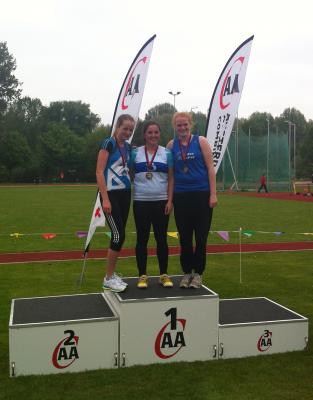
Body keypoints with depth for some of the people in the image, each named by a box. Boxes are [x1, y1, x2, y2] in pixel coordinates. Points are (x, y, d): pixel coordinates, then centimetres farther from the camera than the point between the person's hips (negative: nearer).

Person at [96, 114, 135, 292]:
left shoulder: (128, 147, 12)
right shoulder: (109, 143, -10)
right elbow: (99, 172, -15)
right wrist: (105, 199, -20)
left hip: (125, 194, 7)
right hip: (111, 194, -7)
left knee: (120, 235, 10)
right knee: (118, 235, -9)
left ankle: (112, 274, 22)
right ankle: (108, 278, 4)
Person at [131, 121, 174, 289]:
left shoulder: (167, 153, 5)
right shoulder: (135, 153, 5)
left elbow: (171, 178, 3)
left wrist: (170, 200, -5)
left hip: (161, 202, 0)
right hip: (141, 202, 0)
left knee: (161, 238, 5)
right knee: (142, 239, 4)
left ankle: (164, 275, 16)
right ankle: (142, 275, 14)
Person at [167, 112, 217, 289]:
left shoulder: (201, 141, 0)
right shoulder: (171, 145, 7)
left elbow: (210, 168, -4)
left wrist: (213, 194, -9)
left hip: (202, 195, -2)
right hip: (181, 196, 2)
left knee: (201, 237, 3)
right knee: (184, 237, 7)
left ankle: (198, 274, 15)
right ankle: (187, 272, 20)